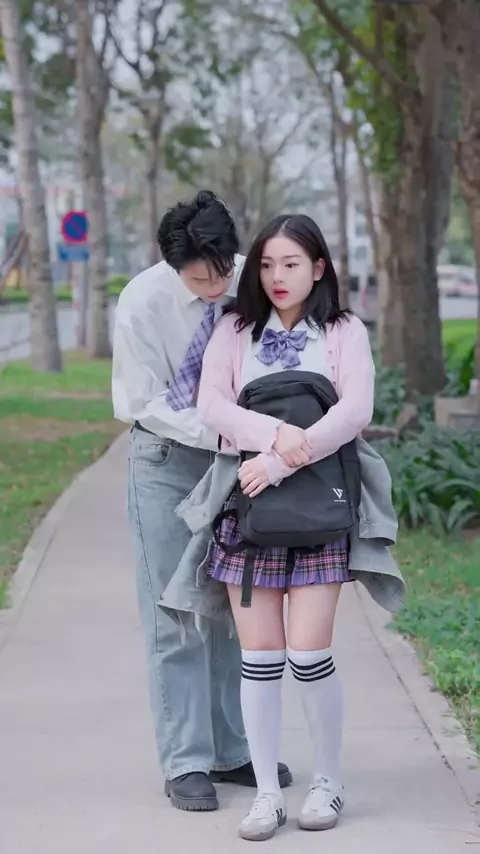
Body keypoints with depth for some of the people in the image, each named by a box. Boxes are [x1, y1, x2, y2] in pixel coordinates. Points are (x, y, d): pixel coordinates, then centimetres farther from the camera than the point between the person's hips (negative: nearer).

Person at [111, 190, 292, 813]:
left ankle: (233, 751, 21)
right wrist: (220, 432, -24)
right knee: (177, 618, -1)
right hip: (169, 459, -3)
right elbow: (147, 401, -13)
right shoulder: (143, 302, -19)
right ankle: (186, 763, 8)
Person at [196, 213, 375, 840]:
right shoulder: (235, 331, 10)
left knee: (308, 654, -6)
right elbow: (211, 404, -4)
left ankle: (328, 783, 13)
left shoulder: (344, 333, 6)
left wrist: (281, 463, -18)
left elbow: (355, 411, -9)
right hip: (247, 505, 2)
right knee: (259, 657, 1)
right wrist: (275, 433, -20)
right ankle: (267, 793, 9)